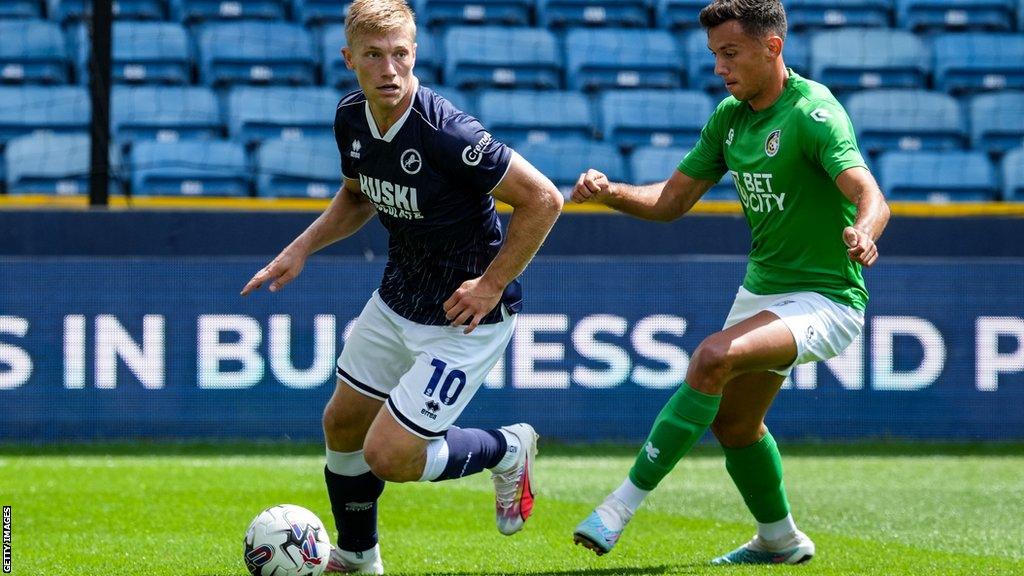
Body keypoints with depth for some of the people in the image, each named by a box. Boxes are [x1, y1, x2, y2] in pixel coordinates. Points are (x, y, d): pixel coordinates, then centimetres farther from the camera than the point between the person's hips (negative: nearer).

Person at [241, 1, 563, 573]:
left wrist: (492, 284, -20)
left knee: (389, 456, -9)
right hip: (396, 301, 8)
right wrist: (302, 248, 5)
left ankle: (507, 450, 18)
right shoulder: (352, 118, -5)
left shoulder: (446, 133, -30)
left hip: (465, 312, -8)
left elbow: (543, 199, -24)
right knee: (342, 424, 17)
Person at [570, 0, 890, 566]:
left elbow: (871, 197, -33)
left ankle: (625, 502, -25)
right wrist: (609, 192, -11)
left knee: (713, 359, -30)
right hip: (761, 288, 9)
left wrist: (863, 234, -56)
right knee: (732, 421, 20)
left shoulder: (813, 113, -20)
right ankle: (778, 539, 44)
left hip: (825, 300, -9)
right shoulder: (730, 116, 4)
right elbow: (671, 200, 8)